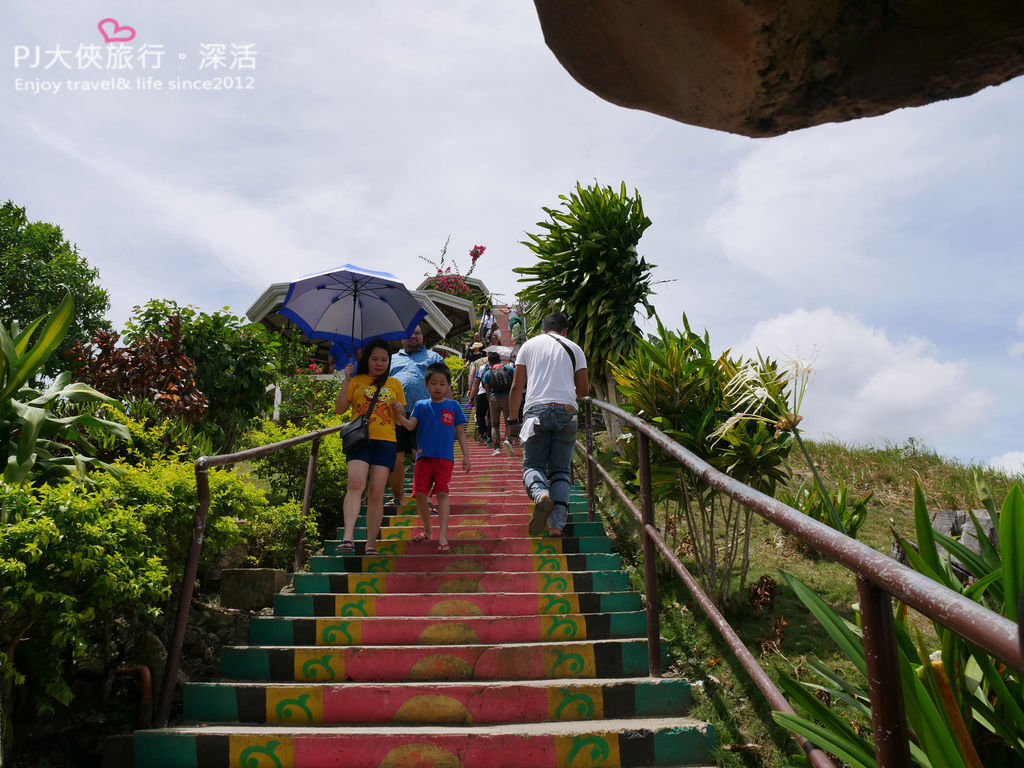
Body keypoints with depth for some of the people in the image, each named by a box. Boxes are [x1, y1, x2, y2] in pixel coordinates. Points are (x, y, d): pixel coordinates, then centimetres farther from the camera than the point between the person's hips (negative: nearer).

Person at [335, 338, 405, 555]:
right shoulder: (356, 381, 11)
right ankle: (347, 537, -26)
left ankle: (371, 545, 4)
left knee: (376, 493, -2)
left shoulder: (395, 385, 16)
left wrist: (399, 411, -4)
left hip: (385, 442, 2)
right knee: (356, 483, -22)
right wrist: (346, 381, -6)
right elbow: (340, 409, 2)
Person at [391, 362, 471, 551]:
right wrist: (400, 415, -25)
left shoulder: (453, 406, 8)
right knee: (420, 494, 1)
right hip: (424, 456, 2)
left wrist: (466, 456, 5)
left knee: (442, 493, -12)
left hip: (445, 457, -2)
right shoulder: (421, 405, 10)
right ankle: (427, 530, 22)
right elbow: (410, 425, -4)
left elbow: (460, 432, 11)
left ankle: (443, 536, -14)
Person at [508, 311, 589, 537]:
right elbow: (584, 389, 16)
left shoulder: (529, 345, 15)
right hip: (566, 411, 1)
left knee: (532, 465, 4)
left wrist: (512, 417, 17)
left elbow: (517, 386, 10)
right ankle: (557, 524, -7)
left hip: (536, 410, -1)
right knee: (560, 471, 6)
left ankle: (541, 495, -28)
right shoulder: (574, 349, 15)